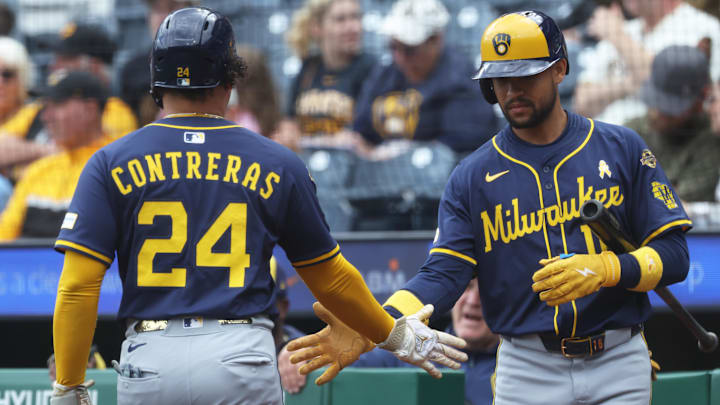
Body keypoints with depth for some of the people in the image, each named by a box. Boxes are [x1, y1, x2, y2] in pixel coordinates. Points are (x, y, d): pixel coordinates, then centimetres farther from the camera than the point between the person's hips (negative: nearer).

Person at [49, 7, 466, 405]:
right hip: (243, 357, 0)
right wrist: (396, 335, 29)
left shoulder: (112, 163, 4)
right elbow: (329, 275, 14)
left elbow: (78, 285, -4)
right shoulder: (276, 164, 7)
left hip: (149, 362, 0)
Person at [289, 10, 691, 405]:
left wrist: (604, 269, -19)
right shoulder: (473, 176, 5)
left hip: (618, 364, 0)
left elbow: (674, 256, 0)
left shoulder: (622, 149, 4)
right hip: (527, 371, 0)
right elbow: (443, 274, -6)